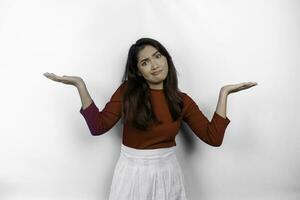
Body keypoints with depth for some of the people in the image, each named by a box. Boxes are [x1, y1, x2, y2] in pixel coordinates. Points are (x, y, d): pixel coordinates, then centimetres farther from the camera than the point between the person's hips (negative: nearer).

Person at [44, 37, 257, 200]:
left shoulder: (182, 101, -3)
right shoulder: (127, 91, -6)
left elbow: (214, 137, -7)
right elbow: (98, 126, -12)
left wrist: (224, 93, -6)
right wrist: (80, 85, -18)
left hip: (167, 173, 1)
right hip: (132, 172, -1)